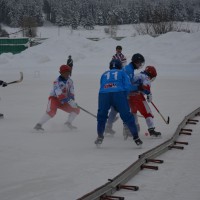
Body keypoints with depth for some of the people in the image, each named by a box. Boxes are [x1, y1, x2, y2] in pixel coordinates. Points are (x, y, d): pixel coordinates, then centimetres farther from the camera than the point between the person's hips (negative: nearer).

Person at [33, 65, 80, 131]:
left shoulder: (69, 80, 1)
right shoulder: (57, 81, -23)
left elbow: (71, 92, 0)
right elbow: (59, 94, -32)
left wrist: (72, 100, -19)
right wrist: (69, 101, -39)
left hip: (63, 101, 7)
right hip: (54, 99, -7)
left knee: (76, 110, 0)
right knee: (52, 112, -32)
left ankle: (68, 123, 14)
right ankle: (38, 125, -25)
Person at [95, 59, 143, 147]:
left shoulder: (104, 74, 31)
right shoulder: (122, 73, 23)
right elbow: (127, 86, 8)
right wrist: (137, 87, 24)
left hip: (103, 94, 2)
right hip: (118, 94, -2)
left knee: (101, 116, 21)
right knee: (127, 116, 5)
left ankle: (100, 137, 22)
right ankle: (136, 137, 5)